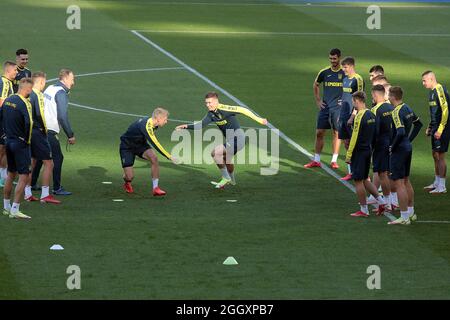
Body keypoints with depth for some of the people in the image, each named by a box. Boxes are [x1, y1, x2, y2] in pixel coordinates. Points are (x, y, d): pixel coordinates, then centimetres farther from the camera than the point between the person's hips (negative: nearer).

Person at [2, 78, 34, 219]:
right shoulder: (24, 103, -18)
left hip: (9, 141, 8)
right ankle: (15, 210, -7)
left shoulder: (7, 100, 7)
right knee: (23, 176, -4)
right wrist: (27, 139, -12)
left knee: (11, 174, 19)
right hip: (20, 143, -8)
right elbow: (28, 123, -26)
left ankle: (6, 206, 26)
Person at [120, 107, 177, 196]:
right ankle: (127, 184, 28)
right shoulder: (146, 126, -37)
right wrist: (169, 157, -41)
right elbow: (155, 145, -41)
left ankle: (155, 188, -15)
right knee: (130, 176, -12)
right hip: (126, 146, -7)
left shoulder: (151, 122, -10)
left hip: (140, 144, 7)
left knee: (154, 158, -21)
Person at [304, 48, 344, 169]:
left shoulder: (345, 73, -4)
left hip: (338, 108, -3)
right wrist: (318, 100, 13)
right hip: (325, 107, 3)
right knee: (319, 133, 2)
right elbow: (315, 85, 21)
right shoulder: (324, 72, 4)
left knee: (336, 133, 2)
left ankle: (334, 160, 10)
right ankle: (316, 160, 10)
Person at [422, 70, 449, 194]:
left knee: (440, 156, -6)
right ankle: (437, 183, 25)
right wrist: (430, 127, 21)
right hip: (436, 129, 10)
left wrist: (440, 130, -22)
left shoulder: (440, 90, -17)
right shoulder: (432, 92, 14)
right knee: (435, 156, 15)